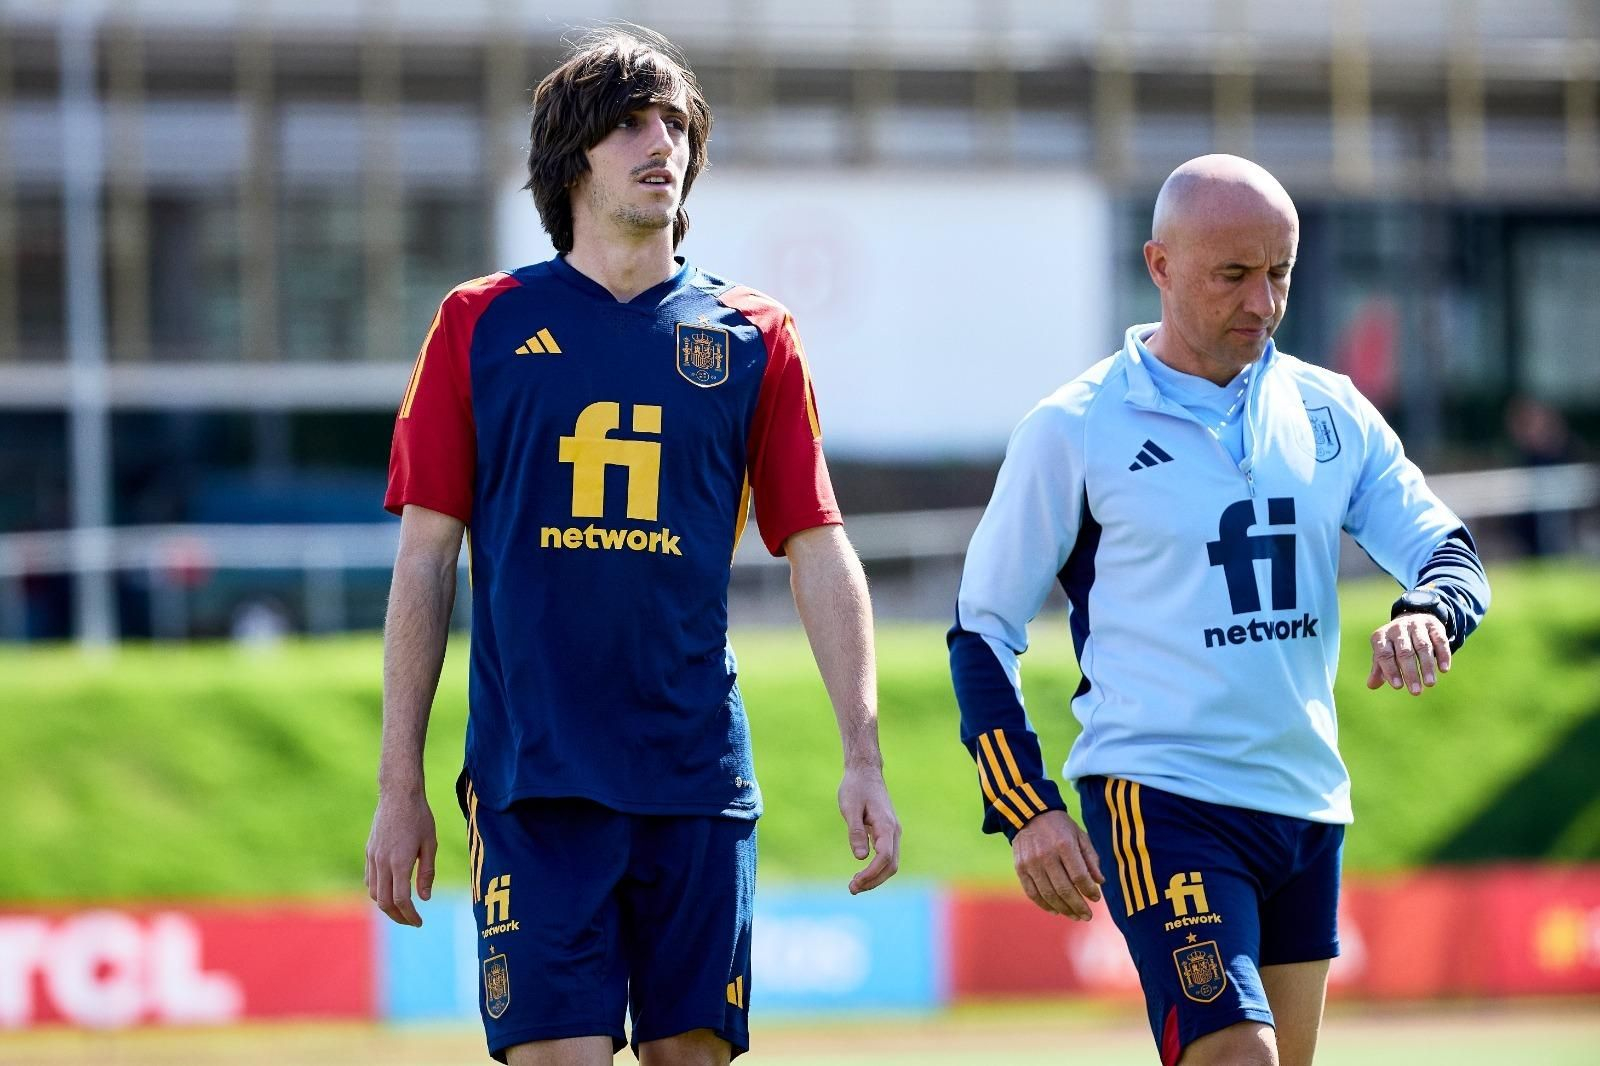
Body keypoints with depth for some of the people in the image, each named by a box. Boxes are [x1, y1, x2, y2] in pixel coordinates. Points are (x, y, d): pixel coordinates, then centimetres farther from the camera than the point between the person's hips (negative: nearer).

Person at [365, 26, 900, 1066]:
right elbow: (424, 560, 6)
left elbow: (820, 551, 8)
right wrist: (400, 786, 2)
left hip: (699, 777, 2)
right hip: (531, 781, -2)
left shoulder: (750, 337, 9)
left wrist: (864, 758, 0)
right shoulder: (482, 325, 5)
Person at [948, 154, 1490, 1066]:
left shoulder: (1331, 412, 10)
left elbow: (1449, 551, 7)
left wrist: (1429, 615, -18)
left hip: (1308, 808, 6)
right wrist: (1027, 812, -7)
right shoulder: (1076, 431, -2)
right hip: (1161, 807, -6)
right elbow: (984, 630, 2)